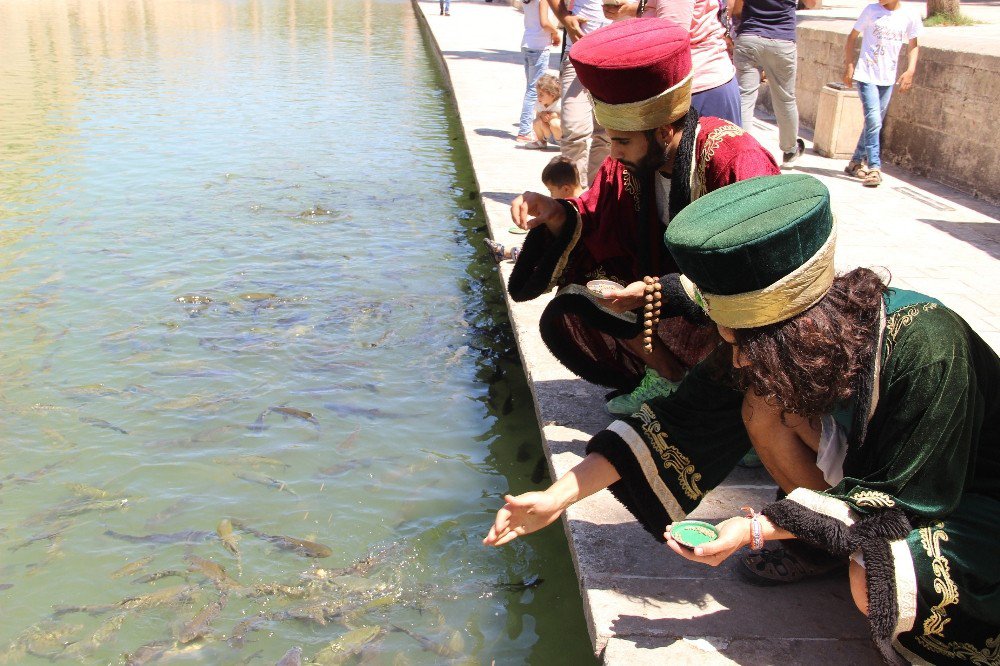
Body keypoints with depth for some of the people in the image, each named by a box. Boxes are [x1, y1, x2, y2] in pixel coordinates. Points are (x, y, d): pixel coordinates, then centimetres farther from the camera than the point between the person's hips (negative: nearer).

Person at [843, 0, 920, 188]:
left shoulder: (910, 17, 1)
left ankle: (856, 163, 26)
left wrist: (910, 70, -3)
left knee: (875, 122, 11)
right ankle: (874, 169, -13)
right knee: (873, 121, -14)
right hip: (866, 75, -3)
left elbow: (913, 46, 10)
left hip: (888, 78, 3)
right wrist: (849, 65, -2)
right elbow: (852, 37, 5)